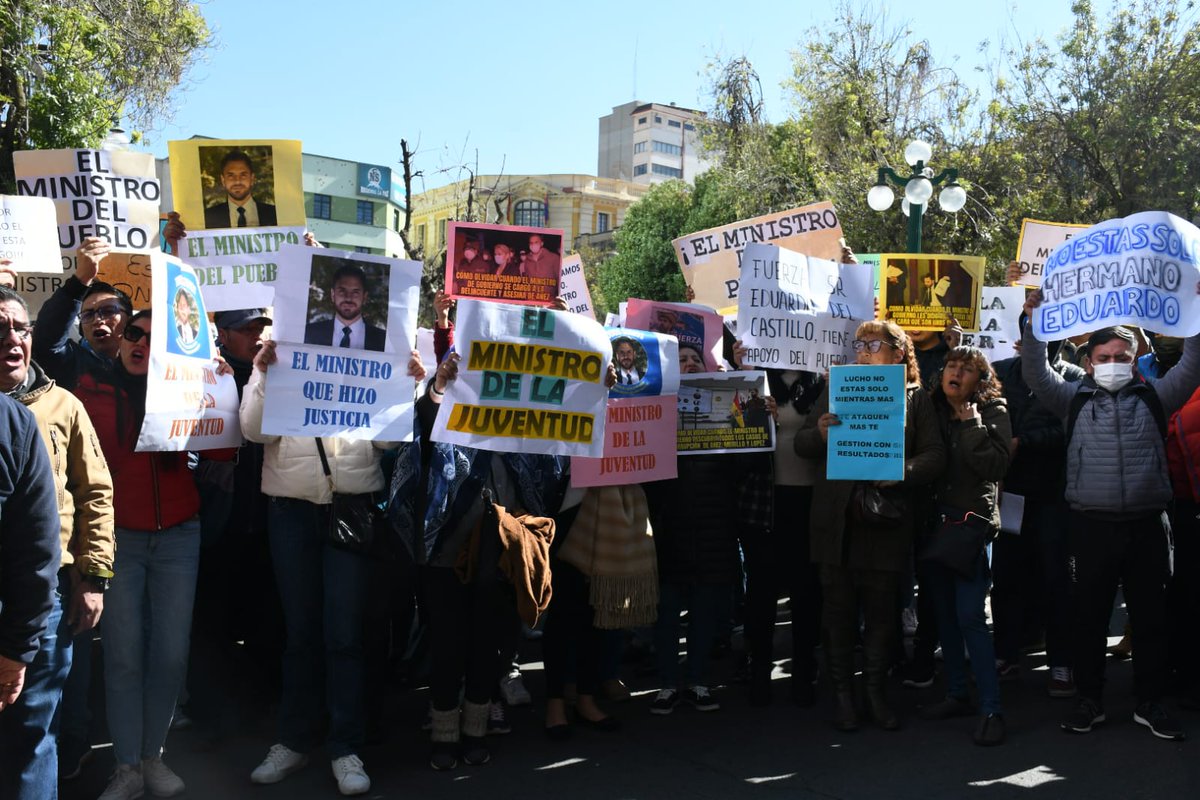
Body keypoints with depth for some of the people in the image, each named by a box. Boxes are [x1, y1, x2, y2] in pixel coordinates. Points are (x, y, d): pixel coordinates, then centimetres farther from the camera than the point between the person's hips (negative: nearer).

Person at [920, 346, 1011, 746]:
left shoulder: (993, 413, -3)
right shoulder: (934, 409, 10)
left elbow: (995, 466, -16)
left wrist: (971, 424, -17)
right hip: (938, 520, 5)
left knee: (969, 615, -11)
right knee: (945, 612, 11)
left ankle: (991, 709, -4)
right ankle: (957, 694, 24)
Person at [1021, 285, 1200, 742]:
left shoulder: (1154, 397, 11)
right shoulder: (1075, 400, 9)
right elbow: (1036, 375, 0)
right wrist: (1035, 323, -10)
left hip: (1147, 526, 1)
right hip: (1091, 526, -1)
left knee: (1151, 618, 8)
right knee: (1088, 618, 6)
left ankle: (1150, 704, 22)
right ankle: (1090, 701, 18)